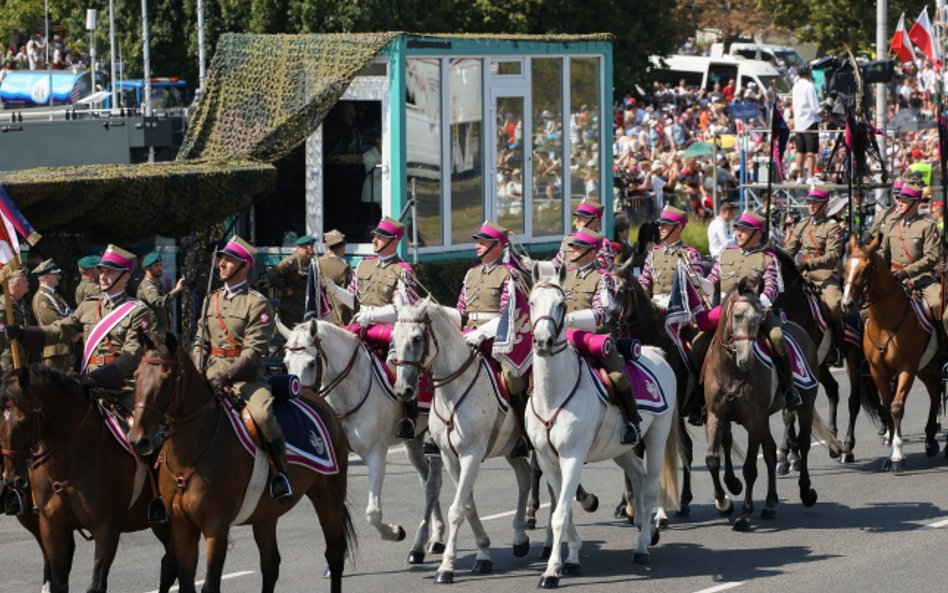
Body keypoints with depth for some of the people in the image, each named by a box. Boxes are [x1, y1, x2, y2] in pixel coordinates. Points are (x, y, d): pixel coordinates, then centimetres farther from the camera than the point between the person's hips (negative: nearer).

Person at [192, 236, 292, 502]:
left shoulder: (257, 303, -4)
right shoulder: (211, 300, 16)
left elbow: (254, 351, -12)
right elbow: (200, 342, 18)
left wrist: (225, 376, -24)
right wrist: (197, 373, -1)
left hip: (246, 377, -6)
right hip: (212, 375, 6)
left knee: (262, 412, -32)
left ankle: (281, 472, -15)